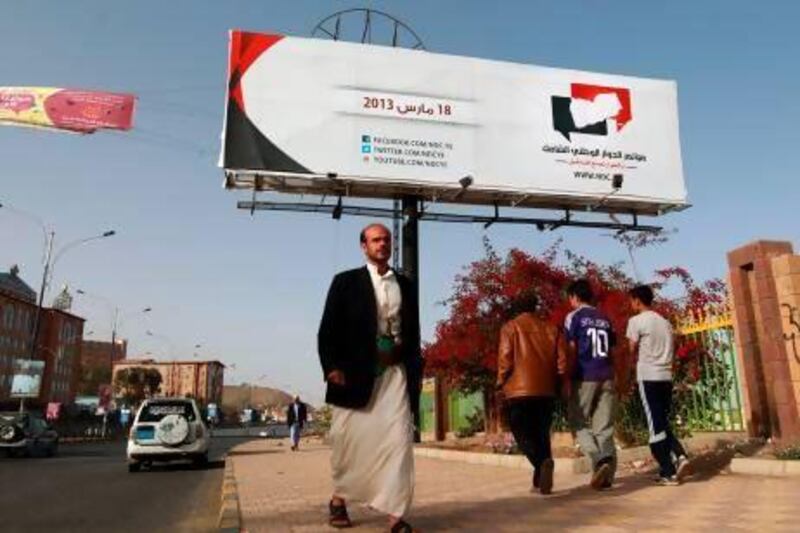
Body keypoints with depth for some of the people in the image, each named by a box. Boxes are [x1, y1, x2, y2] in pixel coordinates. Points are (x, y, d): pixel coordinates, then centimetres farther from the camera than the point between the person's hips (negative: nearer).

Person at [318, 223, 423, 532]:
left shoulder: (405, 285, 14)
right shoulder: (346, 282, 4)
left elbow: (413, 332, 16)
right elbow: (328, 329, -2)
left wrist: (416, 372, 9)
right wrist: (332, 367, -13)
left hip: (396, 372, 2)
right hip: (356, 373, -2)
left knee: (399, 440, -5)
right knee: (350, 440, 8)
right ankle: (339, 499, 31)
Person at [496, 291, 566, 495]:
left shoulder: (511, 327, 1)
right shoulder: (550, 328, 12)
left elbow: (505, 359, -8)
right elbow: (562, 360, 6)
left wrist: (501, 385, 1)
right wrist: (556, 384, 16)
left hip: (519, 390, -4)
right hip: (546, 391, 4)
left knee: (523, 435, 2)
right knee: (541, 435, 14)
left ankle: (543, 462, -24)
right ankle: (540, 482, 13)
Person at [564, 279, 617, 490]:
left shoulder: (574, 316, -2)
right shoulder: (605, 319, 14)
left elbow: (571, 350, -6)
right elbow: (612, 350, 15)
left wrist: (567, 379, -2)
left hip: (584, 377, -5)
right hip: (606, 377, 5)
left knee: (579, 423, 6)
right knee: (604, 427, 7)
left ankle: (599, 460, -14)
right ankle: (607, 475, 2)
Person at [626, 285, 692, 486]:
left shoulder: (636, 320, -5)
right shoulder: (665, 322, 15)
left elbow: (633, 349, 0)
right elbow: (671, 349, 17)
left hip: (648, 377, -7)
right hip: (666, 376, 7)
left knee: (655, 425, -2)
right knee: (663, 423, 16)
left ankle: (668, 472, -1)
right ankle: (680, 457, -2)